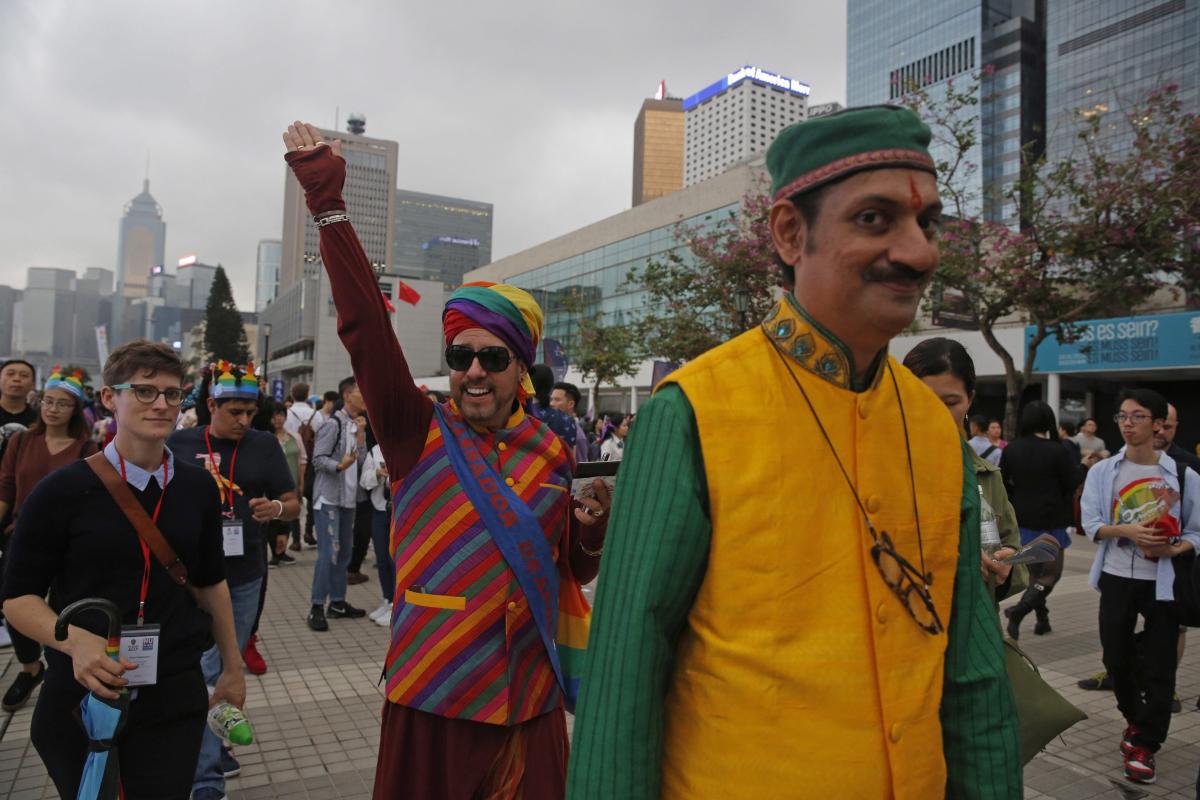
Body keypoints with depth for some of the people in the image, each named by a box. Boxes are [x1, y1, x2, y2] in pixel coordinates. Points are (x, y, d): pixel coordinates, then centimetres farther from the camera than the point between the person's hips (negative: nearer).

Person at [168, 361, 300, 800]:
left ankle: (210, 744, 37)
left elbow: (293, 505, 2)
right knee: (205, 672, -2)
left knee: (229, 669, 16)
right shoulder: (179, 444, -4)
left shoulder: (264, 444, 0)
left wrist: (276, 508, -20)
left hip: (245, 577, 2)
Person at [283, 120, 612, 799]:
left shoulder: (552, 451, 1)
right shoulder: (418, 431, -5)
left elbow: (573, 571, 9)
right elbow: (366, 324, -16)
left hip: (530, 701, 2)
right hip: (432, 697, -2)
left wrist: (594, 530, -12)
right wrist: (328, 203, -20)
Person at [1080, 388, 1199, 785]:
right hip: (1116, 578, 2)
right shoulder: (1102, 471, 0)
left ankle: (1144, 745, 15)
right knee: (1116, 659, 13)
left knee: (1158, 667, 1)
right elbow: (1091, 525, -4)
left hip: (1162, 581, -2)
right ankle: (1135, 720, 39)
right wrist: (1126, 531, -21)